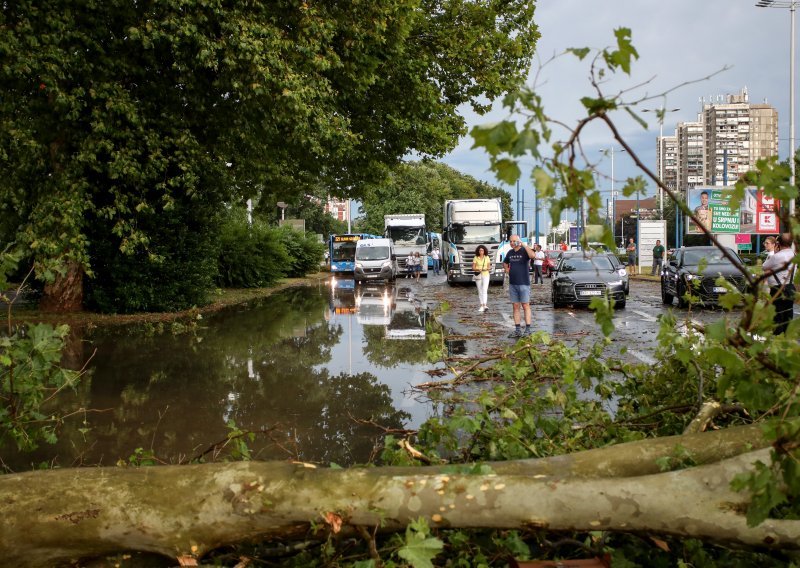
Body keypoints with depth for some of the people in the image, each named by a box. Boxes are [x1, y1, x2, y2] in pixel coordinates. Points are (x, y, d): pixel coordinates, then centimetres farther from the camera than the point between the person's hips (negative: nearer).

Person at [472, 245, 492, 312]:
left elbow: (489, 267, 7)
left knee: (484, 290, -15)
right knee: (480, 291, 3)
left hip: (485, 275, -1)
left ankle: (485, 305, -27)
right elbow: (473, 268, 0)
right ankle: (481, 306, 8)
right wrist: (478, 269, -20)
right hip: (478, 276, 1)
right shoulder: (476, 258, 3)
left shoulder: (487, 257, 6)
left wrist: (487, 268, -16)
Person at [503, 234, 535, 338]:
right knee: (515, 307, 7)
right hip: (512, 284, 6)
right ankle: (517, 330, 10)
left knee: (525, 306, -4)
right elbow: (505, 263, 30)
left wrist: (523, 245, -26)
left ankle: (528, 329, -3)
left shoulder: (524, 251, -7)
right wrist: (507, 270, 12)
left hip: (524, 283, -6)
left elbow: (532, 255, -30)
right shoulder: (510, 253, 11)